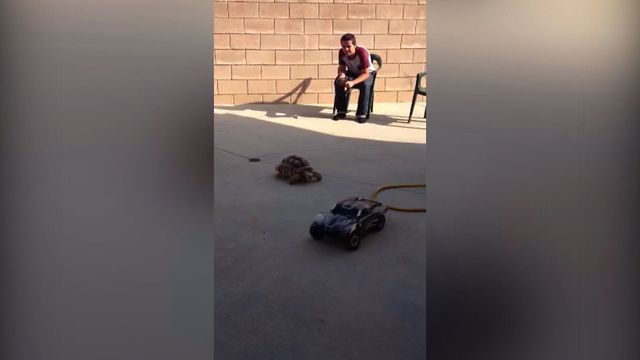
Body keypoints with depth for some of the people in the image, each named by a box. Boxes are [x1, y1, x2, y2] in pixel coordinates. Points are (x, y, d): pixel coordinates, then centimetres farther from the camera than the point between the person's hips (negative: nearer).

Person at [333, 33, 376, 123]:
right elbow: (341, 67, -7)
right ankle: (341, 111, -11)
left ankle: (361, 114, -23)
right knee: (338, 82, -22)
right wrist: (341, 75, -31)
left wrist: (353, 83, -47)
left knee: (365, 85, -36)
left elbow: (365, 73, -33)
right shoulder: (341, 52, -18)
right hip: (352, 73, 4)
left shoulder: (362, 52, -32)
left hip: (367, 74, -4)